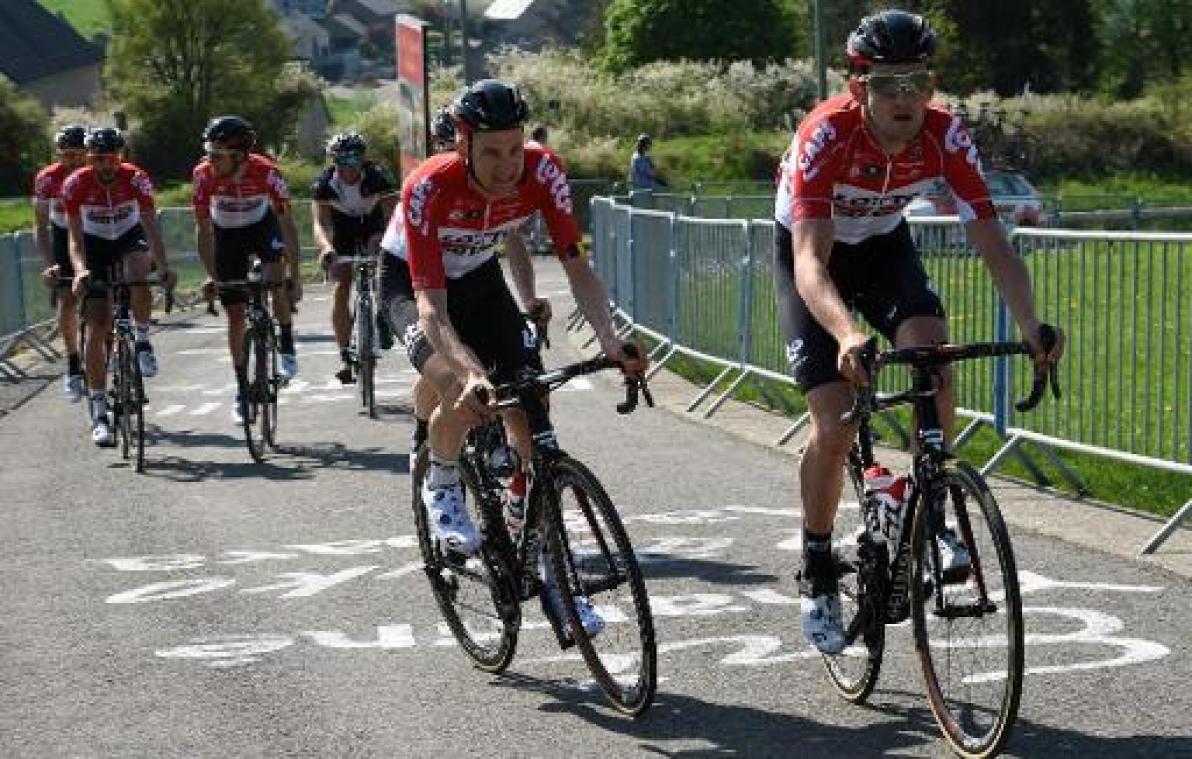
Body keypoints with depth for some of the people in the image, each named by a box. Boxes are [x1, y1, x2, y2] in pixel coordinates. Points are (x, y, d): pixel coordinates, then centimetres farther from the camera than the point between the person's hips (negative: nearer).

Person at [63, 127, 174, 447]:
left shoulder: (136, 179, -24)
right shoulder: (76, 184, -24)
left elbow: (151, 226, -29)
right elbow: (75, 238, -27)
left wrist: (163, 267, -45)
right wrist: (80, 271, -46)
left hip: (131, 237, 0)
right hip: (95, 244, 0)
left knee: (138, 281, -36)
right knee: (98, 328, -9)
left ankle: (142, 339, -7)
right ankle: (99, 412, -4)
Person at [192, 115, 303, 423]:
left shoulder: (266, 172, -32)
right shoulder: (204, 175, -29)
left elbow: (287, 224, -28)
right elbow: (204, 230, -21)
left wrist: (295, 276, -33)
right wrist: (211, 276, -27)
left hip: (263, 224, -1)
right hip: (227, 233, 1)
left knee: (275, 277, -30)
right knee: (235, 314, 0)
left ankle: (287, 348, -8)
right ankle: (242, 389, 12)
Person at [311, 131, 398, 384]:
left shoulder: (377, 176, -31)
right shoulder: (325, 183, -28)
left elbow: (393, 214, -39)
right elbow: (320, 223, -37)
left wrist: (383, 237, -59)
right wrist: (326, 247, -57)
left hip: (374, 223, 0)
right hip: (342, 228, 0)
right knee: (341, 287, -11)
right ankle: (344, 355, -8)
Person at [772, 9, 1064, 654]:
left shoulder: (945, 136, -26)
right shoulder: (826, 135, -36)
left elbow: (992, 241, -25)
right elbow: (811, 260, -44)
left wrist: (1033, 329, -41)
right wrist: (846, 335, -63)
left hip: (883, 243, 3)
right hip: (811, 249, -3)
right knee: (834, 425, -14)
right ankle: (817, 574, 6)